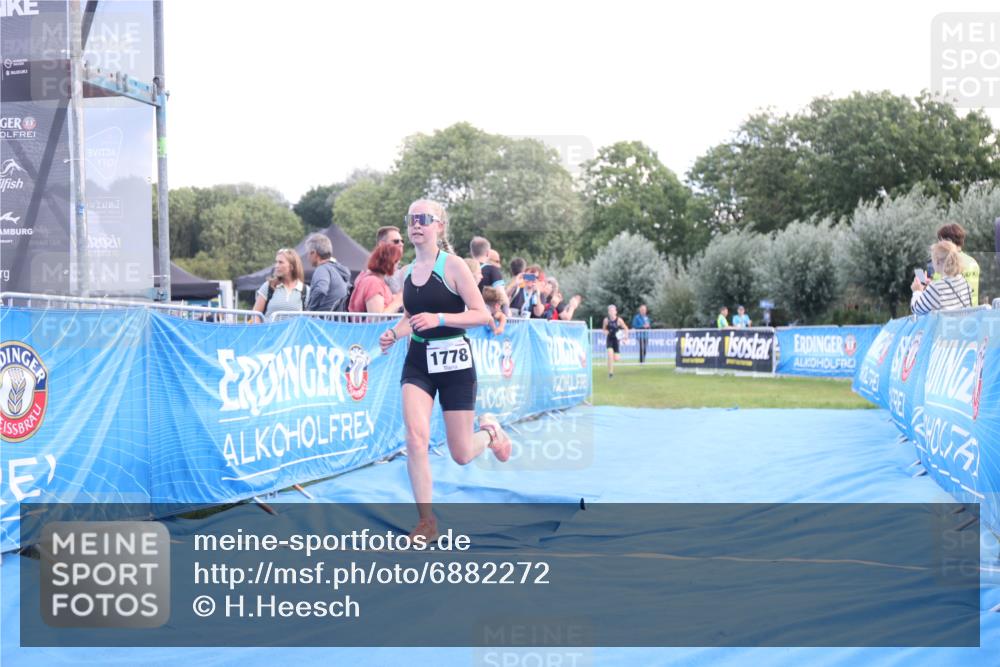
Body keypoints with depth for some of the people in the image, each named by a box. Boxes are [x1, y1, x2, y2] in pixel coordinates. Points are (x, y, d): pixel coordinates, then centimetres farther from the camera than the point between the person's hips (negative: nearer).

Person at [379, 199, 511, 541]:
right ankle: (426, 521, -5)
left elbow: (482, 314, -14)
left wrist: (439, 318, -27)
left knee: (461, 455, 3)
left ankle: (489, 429, 39)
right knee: (415, 436, -17)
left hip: (454, 361, -4)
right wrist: (394, 333, -2)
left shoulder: (453, 265, -11)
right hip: (418, 361, 4)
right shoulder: (408, 272, 5)